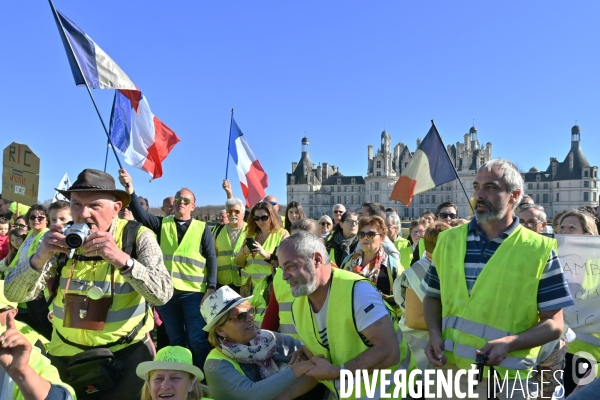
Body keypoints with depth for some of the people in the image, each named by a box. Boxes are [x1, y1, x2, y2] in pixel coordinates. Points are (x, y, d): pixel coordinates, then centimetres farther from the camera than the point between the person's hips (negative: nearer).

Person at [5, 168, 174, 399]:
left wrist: (121, 258, -40)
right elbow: (14, 294, -9)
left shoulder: (137, 237, -16)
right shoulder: (63, 238, -6)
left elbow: (163, 293, -27)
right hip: (66, 355, 4)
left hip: (126, 354, -3)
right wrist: (41, 256, -28)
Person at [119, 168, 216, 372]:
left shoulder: (202, 229, 2)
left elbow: (211, 259, -1)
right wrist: (130, 189, -23)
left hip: (194, 292, -3)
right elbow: (140, 214, -9)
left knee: (197, 340, -1)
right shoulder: (162, 224, 8)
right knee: (176, 341, 14)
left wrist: (210, 289, -8)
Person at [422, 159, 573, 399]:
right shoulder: (449, 240, 2)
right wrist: (434, 333, -8)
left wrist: (509, 343, -20)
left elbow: (554, 324, -4)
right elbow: (432, 297, 9)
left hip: (506, 380, -2)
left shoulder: (539, 249, -5)